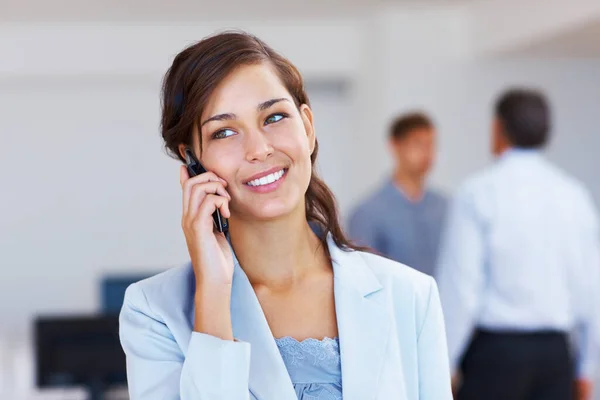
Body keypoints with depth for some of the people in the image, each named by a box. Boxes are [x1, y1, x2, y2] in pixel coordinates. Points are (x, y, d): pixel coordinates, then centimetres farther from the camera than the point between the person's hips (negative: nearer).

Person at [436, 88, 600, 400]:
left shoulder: (478, 193, -7)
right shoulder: (574, 195, 5)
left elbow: (460, 284, -10)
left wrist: (444, 363, -1)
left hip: (496, 350, -4)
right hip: (555, 350, 4)